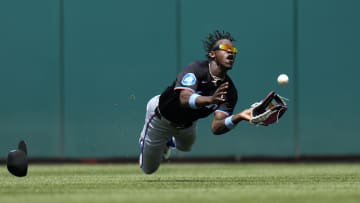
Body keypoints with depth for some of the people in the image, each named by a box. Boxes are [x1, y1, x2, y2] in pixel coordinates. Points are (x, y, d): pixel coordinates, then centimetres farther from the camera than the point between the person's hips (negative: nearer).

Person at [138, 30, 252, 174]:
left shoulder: (230, 91, -23)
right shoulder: (196, 69, -37)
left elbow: (216, 128, -33)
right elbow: (185, 99, -54)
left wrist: (238, 117, -54)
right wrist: (210, 99, -74)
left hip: (187, 123, 5)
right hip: (161, 118, -5)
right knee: (149, 169, 14)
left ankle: (169, 140, 61)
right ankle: (144, 139, 42)